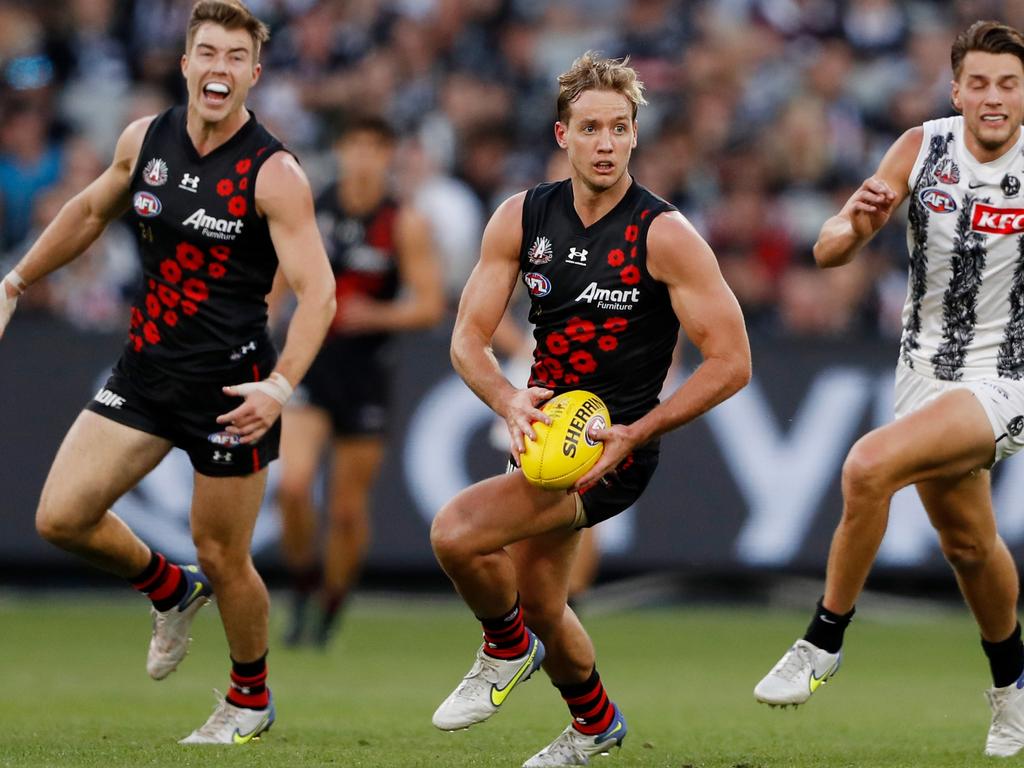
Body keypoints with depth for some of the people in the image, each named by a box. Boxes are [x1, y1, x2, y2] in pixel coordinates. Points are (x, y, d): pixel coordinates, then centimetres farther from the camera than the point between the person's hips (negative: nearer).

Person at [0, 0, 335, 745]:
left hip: (229, 387, -5)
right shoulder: (145, 140, 1)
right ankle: (170, 590, 25)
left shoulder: (274, 174, -15)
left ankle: (251, 699, 28)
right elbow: (92, 210, 21)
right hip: (145, 369, 5)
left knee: (223, 557, 3)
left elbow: (317, 291, -19)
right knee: (61, 517, -4)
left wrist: (282, 384, -33)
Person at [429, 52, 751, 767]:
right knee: (540, 602, 21)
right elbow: (469, 336, -1)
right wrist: (509, 400, -22)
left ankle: (507, 649, 5)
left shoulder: (665, 235, -17)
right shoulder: (522, 218, -3)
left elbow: (731, 362, -16)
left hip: (616, 447, -6)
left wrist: (634, 433, -22)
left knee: (457, 532, -24)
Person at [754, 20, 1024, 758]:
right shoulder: (922, 148, -6)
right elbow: (828, 250, -6)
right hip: (928, 369, 5)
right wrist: (854, 226, -28)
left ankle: (825, 640, -12)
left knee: (870, 465, -27)